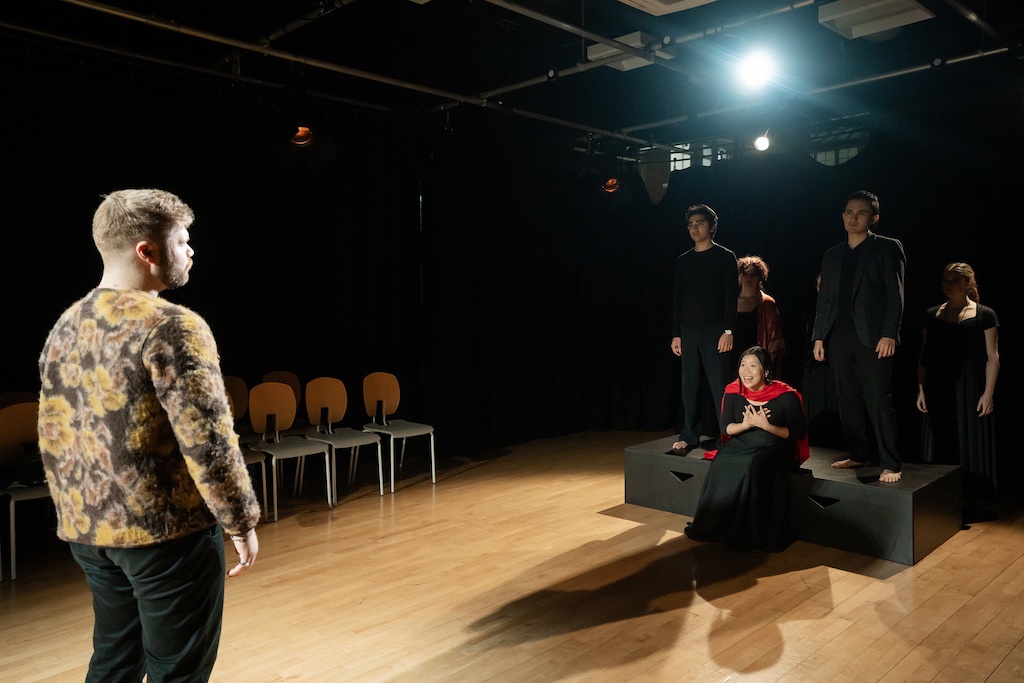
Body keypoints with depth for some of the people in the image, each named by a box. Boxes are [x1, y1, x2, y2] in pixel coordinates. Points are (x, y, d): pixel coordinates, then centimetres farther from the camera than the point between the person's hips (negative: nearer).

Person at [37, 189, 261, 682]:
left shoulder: (64, 327, 7)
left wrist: (73, 512, 22)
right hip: (167, 532, -8)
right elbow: (207, 439, -22)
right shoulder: (171, 326, -18)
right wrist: (241, 522, -12)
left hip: (89, 530, 8)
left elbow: (51, 437, 13)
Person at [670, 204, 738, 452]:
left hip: (715, 330, -4)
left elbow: (731, 295, -4)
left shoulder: (724, 257, 2)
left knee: (719, 384, -6)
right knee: (689, 385, 5)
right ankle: (688, 436, 11)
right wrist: (676, 334, 9)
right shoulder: (682, 262, 14)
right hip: (688, 330, 4)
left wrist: (728, 330, -13)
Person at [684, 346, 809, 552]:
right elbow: (726, 429, 1)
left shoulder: (786, 396, -13)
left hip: (775, 449, -3)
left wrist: (767, 426, -22)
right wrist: (746, 424, -21)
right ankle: (713, 526, -10)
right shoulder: (733, 392, -3)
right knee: (722, 464, -27)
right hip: (741, 446, 3)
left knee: (756, 465, -34)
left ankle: (752, 532, -18)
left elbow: (799, 433, -9)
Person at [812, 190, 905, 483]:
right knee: (848, 402, 9)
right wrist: (819, 337, 10)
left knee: (879, 401, -7)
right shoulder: (832, 255, 17)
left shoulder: (887, 248, 2)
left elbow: (895, 295, -5)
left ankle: (891, 464, -1)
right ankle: (857, 455, 20)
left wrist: (889, 335, -14)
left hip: (872, 338, -5)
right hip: (839, 338, 5)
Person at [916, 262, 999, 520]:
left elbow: (992, 358, -5)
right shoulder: (932, 315, 8)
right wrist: (921, 389, 4)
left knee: (970, 444, 2)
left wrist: (988, 393, -12)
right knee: (941, 445, 7)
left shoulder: (984, 315, -2)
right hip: (939, 390, 3)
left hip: (969, 390, -3)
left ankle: (970, 503, 12)